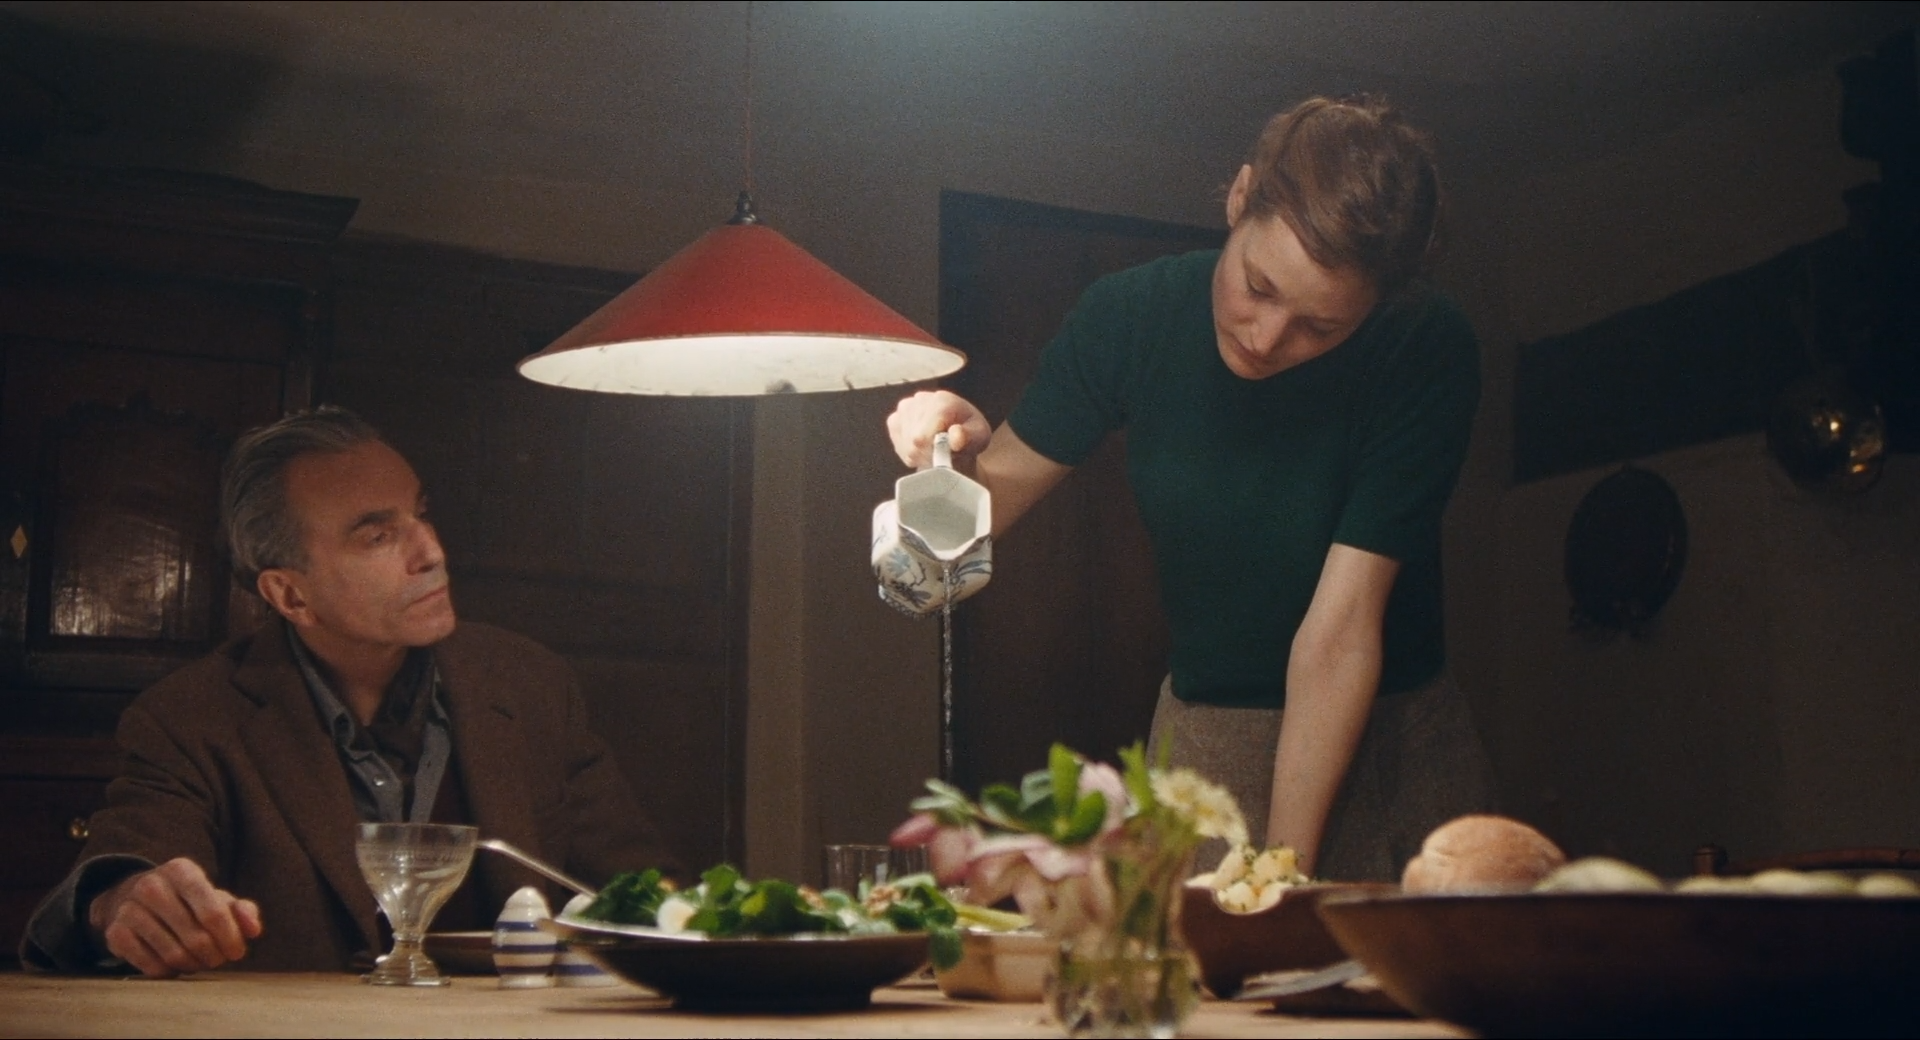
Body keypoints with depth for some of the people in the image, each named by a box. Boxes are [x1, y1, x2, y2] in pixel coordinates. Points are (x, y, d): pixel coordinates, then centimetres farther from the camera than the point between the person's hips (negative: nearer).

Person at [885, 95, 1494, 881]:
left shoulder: (1426, 351, -21)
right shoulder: (1130, 316, -12)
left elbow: (1340, 627, -25)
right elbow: (997, 498, -1)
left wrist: (1284, 869, -27)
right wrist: (964, 445, -25)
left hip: (1395, 729, -1)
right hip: (1204, 723, 1)